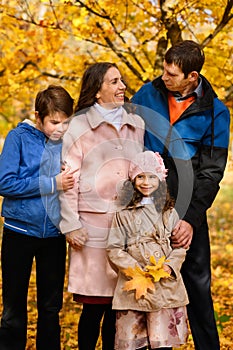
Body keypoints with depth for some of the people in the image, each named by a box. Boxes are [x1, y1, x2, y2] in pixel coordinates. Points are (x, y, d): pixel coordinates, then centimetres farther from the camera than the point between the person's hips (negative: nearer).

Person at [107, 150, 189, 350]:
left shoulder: (169, 212, 9)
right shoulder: (124, 214, 2)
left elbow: (181, 246, 10)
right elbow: (114, 249, 0)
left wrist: (170, 266, -8)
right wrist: (135, 269, -11)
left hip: (166, 284, 1)